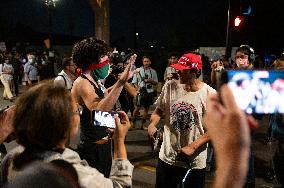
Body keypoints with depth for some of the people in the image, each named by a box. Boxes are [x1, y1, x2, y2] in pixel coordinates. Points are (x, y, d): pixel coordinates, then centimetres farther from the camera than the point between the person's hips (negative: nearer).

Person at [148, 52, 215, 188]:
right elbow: (158, 110, 8)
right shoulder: (170, 87, -4)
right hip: (167, 157, 3)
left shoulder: (209, 94, -12)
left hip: (195, 161, -2)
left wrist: (192, 147, -17)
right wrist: (152, 124, -14)